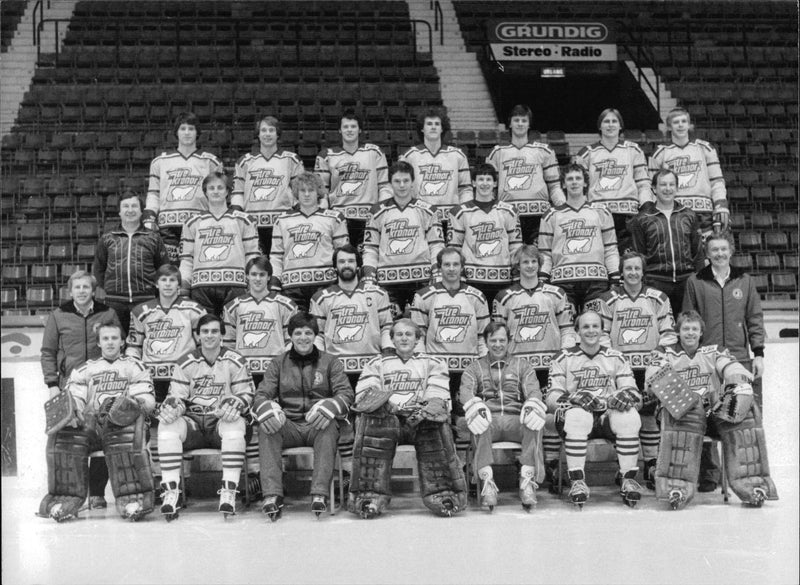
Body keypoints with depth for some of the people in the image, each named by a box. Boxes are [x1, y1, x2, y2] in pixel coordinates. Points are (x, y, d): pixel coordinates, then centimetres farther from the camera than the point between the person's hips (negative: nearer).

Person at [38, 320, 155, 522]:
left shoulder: (134, 367, 17)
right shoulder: (84, 370, 25)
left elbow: (147, 400, 5)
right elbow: (73, 398, 11)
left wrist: (133, 404, -19)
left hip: (122, 423, -3)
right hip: (88, 424, 3)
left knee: (125, 435, -38)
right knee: (62, 434, -28)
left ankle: (133, 498, -39)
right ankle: (65, 499, -25)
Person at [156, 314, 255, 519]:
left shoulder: (235, 361, 4)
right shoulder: (185, 363, 8)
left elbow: (246, 395, 2)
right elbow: (176, 396, 7)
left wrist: (234, 404, -21)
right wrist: (172, 406, -18)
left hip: (223, 421, -2)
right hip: (192, 422, 2)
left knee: (235, 425, -36)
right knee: (167, 425, -28)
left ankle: (228, 492, -37)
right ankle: (171, 492, -31)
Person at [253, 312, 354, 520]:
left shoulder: (330, 362, 10)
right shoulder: (279, 364, 15)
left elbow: (346, 394, -2)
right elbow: (262, 394, 5)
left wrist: (327, 407, -25)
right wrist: (267, 409, -21)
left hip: (317, 426, -1)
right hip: (288, 426, 2)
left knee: (329, 426, -35)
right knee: (265, 427, -30)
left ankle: (320, 493, -41)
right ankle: (273, 495, -37)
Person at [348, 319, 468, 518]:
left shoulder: (433, 364, 20)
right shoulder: (377, 364, 21)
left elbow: (439, 400, 4)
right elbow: (363, 397, 4)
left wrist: (424, 411, -20)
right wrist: (393, 405, -16)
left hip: (421, 422, 0)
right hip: (387, 421, 0)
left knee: (437, 422, -33)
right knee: (372, 419, -33)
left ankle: (442, 494, -32)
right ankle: (370, 495, -35)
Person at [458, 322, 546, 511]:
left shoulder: (522, 365, 24)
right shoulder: (475, 368, 22)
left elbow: (533, 390, 6)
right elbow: (466, 391, 2)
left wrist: (532, 406, -20)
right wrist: (475, 407, -23)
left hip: (515, 419, 1)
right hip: (487, 418, -1)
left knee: (534, 422, -33)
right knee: (478, 423, -36)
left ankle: (527, 479, -37)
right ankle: (487, 481, -42)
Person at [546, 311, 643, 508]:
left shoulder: (615, 358, 16)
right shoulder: (564, 359, 9)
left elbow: (633, 393, 9)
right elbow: (552, 399, -1)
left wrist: (627, 396, -17)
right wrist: (573, 399, -23)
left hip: (608, 416, 2)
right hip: (577, 411, -2)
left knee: (630, 417, -31)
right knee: (577, 416, -38)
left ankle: (628, 480, -21)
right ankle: (577, 482, -31)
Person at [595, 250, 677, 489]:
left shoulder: (658, 299, 9)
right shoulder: (608, 300, 6)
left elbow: (668, 334, 8)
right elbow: (601, 334, 5)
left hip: (650, 368, 1)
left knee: (650, 416, 0)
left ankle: (652, 467, 9)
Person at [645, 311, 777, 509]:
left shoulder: (715, 352, 23)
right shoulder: (665, 353, 19)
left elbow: (735, 371, 5)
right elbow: (655, 377, -2)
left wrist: (739, 390, -19)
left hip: (716, 409, 2)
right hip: (681, 409, -2)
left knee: (747, 412, -28)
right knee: (687, 413, -38)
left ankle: (753, 485, -34)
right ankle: (676, 486, -47)